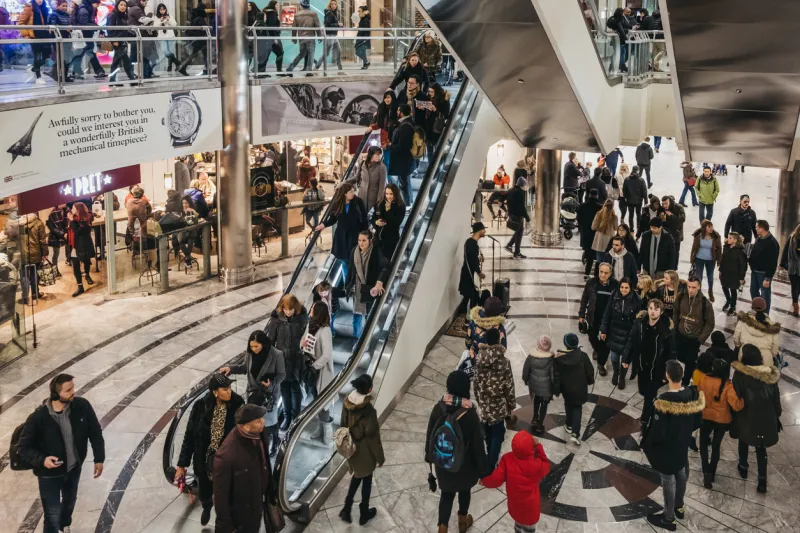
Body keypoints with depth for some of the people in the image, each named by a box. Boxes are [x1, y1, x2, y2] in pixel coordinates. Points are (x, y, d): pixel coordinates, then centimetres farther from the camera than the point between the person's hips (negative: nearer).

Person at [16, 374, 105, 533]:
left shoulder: (82, 406, -20)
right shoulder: (38, 418, -28)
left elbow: (95, 432, -6)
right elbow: (23, 447, -16)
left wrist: (99, 459, -5)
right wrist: (42, 460, -32)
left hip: (74, 468, 4)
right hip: (49, 474, -4)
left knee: (69, 503, 30)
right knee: (53, 517, 4)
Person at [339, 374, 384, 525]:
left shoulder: (347, 402, -13)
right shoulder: (369, 410, -32)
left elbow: (343, 425, 2)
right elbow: (373, 436, -22)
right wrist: (380, 457, -8)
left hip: (351, 448, 5)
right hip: (364, 451, -5)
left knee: (357, 475, 28)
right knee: (366, 479, 18)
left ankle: (346, 509, 32)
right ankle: (364, 514, 36)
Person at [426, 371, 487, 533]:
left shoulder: (439, 408, -17)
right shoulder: (470, 413, -27)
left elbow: (430, 434, -4)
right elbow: (477, 443, -18)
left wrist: (429, 456, 13)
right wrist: (482, 468, -5)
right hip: (465, 463, -2)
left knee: (447, 493, 20)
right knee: (464, 490, 25)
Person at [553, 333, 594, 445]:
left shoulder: (559, 358, -18)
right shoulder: (582, 356, -18)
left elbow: (556, 375, -11)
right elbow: (590, 371, -8)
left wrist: (556, 390, 0)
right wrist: (590, 381, 13)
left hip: (567, 388, 1)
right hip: (580, 388, -1)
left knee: (569, 405, 26)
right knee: (577, 408, 13)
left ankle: (569, 425, 45)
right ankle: (575, 434, 1)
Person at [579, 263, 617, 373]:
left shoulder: (615, 285, -16)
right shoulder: (591, 283, -13)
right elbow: (584, 299, -3)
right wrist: (581, 315, 0)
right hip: (593, 316, 2)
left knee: (605, 342, 6)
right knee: (592, 337, 21)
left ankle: (601, 363, 24)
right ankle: (597, 350, 55)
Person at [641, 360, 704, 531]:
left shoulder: (665, 401, -33)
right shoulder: (693, 394, -14)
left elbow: (657, 431, -25)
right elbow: (698, 421, 1)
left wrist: (647, 443, -7)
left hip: (666, 448, -6)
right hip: (683, 444, 6)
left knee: (668, 481, 10)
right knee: (681, 475, 25)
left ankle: (669, 518, 27)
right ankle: (679, 507, 47)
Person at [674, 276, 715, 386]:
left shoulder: (705, 303, -23)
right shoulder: (680, 297, -14)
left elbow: (710, 324, -11)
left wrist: (701, 339, -11)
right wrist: (674, 327, 6)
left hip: (694, 339, -3)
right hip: (680, 335, 3)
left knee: (689, 362, 8)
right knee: (680, 357, 18)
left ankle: (685, 383, 29)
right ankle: (694, 364, 49)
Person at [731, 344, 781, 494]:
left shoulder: (740, 374, -19)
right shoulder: (770, 373, -8)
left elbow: (735, 397, -14)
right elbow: (776, 397, 0)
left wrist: (733, 415, 0)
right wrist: (777, 416, 13)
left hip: (746, 416, -2)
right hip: (766, 417, 2)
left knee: (744, 441, 26)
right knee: (761, 447, 14)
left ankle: (743, 468, 42)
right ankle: (762, 480, 9)